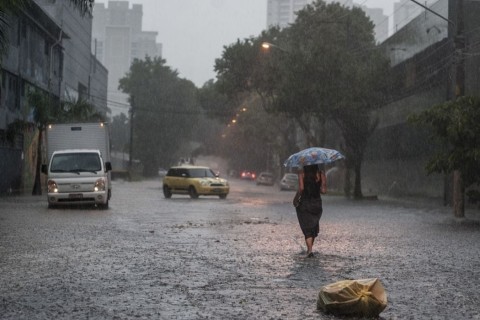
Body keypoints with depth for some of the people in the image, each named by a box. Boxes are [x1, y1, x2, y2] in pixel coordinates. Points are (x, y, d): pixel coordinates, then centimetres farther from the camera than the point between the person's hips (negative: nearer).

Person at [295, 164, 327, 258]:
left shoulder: (302, 172, -8)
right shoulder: (321, 173, -2)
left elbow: (301, 187, -17)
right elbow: (324, 190, -6)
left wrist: (299, 194, 3)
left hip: (304, 203, -2)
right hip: (317, 203, 2)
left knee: (307, 228, 2)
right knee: (314, 227, 21)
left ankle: (310, 250, -12)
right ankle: (309, 248, 28)